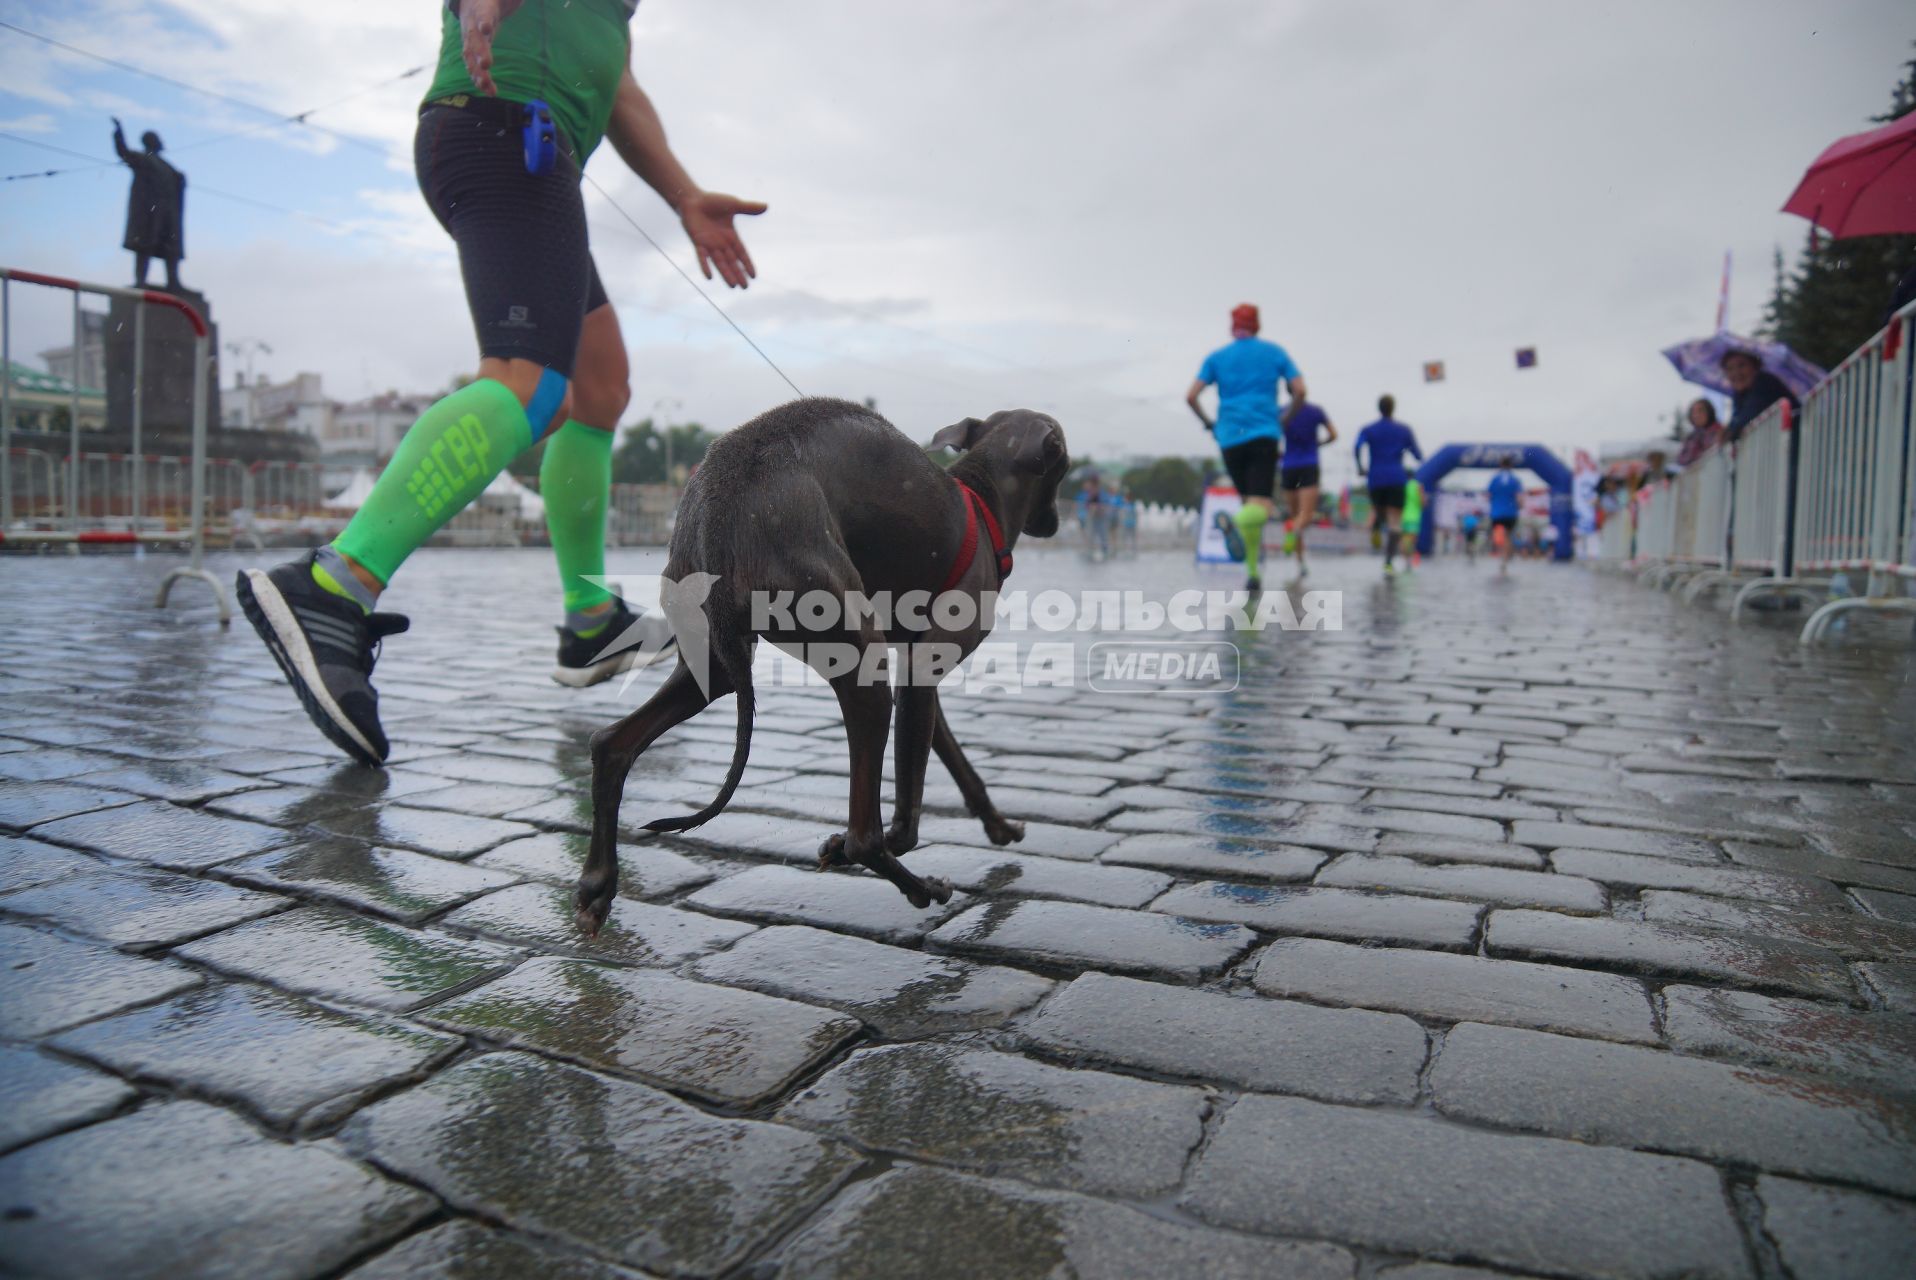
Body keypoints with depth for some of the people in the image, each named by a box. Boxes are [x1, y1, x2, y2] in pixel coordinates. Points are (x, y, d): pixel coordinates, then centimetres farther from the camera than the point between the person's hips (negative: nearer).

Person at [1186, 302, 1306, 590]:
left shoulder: (1216, 357, 12)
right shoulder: (1275, 352, 11)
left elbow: (1191, 397, 1)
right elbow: (1300, 392, 2)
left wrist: (1208, 423, 16)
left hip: (1229, 438, 3)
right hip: (1263, 436, -2)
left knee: (1250, 504, 15)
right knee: (1261, 507, -11)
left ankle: (1252, 572, 10)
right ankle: (1234, 523, -46)